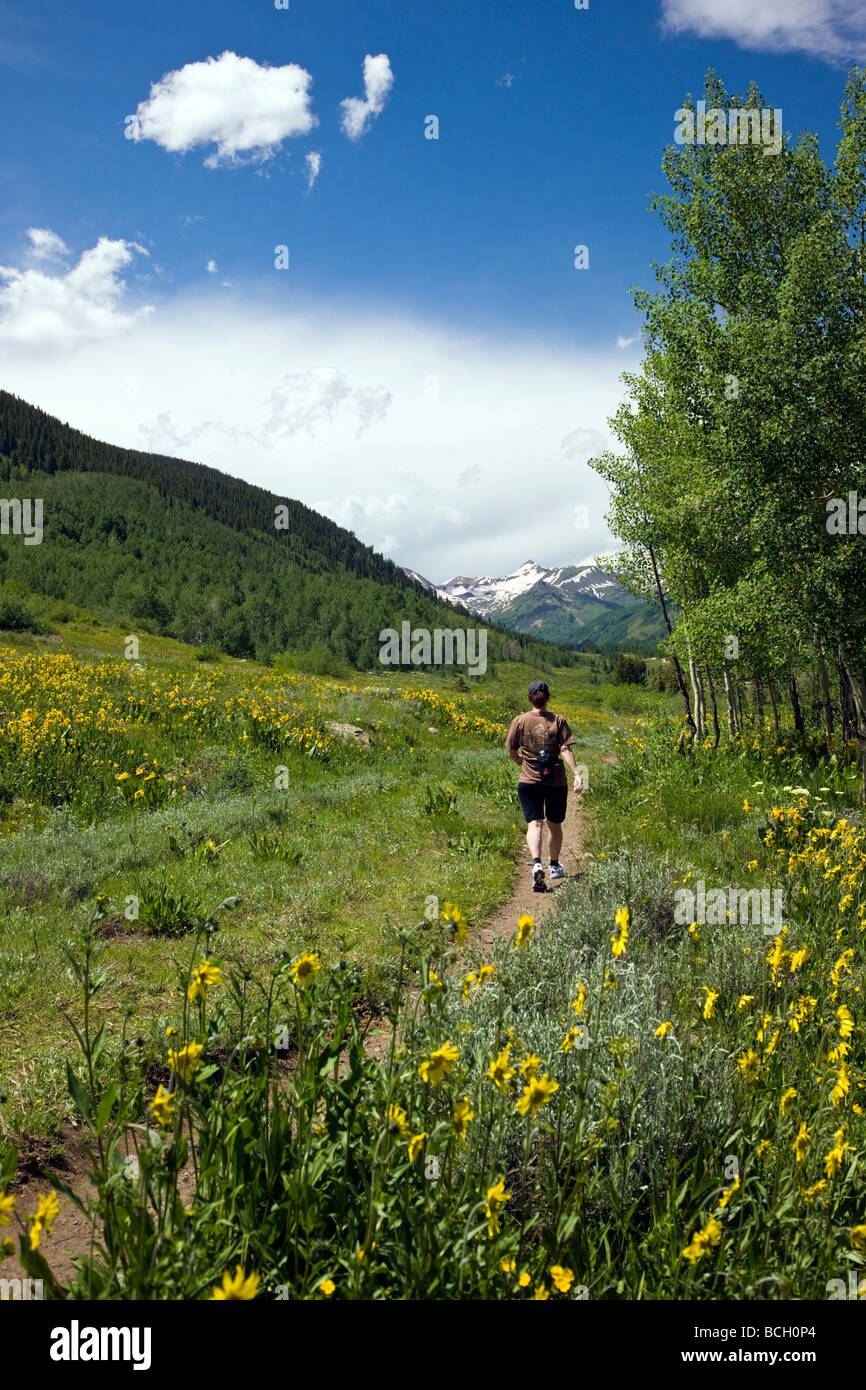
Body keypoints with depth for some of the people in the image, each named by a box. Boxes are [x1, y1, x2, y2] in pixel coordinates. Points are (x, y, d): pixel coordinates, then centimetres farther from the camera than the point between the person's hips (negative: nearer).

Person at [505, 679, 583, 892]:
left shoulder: (519, 721, -1)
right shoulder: (558, 721, -2)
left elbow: (512, 752, 2)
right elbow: (565, 750, -12)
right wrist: (576, 774, -15)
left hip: (529, 781, -1)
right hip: (556, 781, 1)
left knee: (534, 823, -4)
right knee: (554, 824, 17)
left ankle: (537, 864, -29)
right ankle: (554, 867, 32)